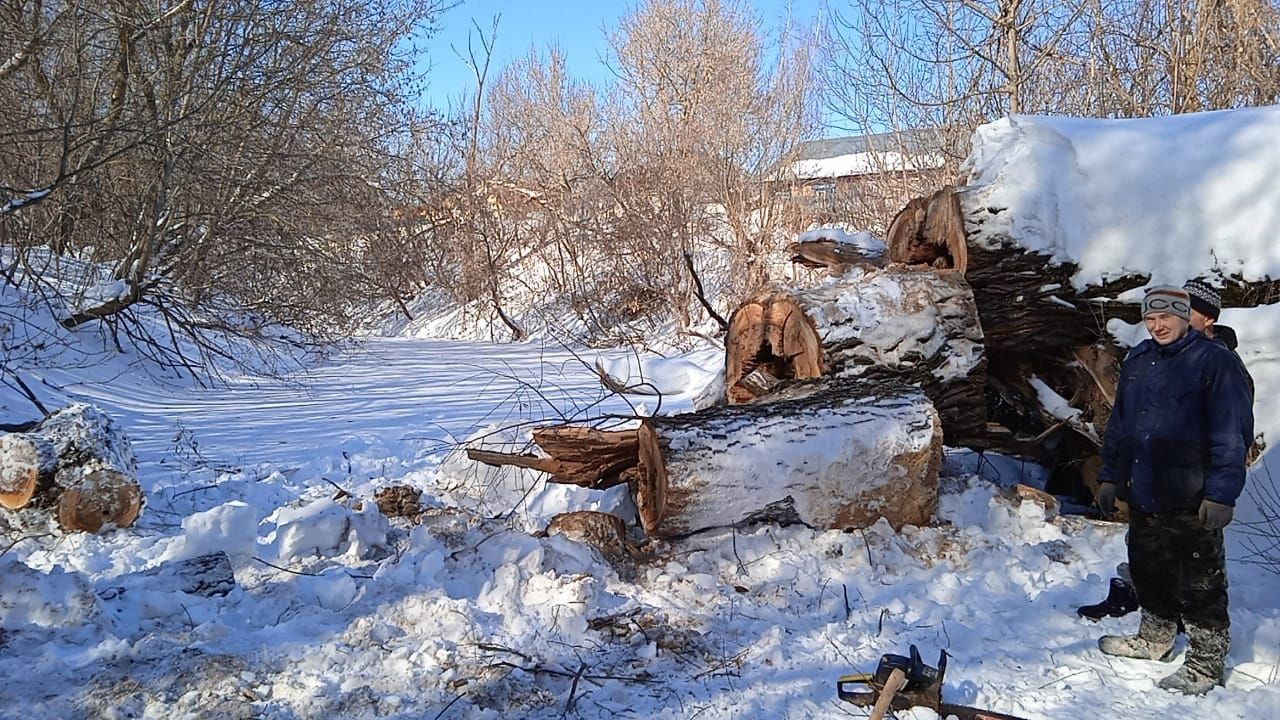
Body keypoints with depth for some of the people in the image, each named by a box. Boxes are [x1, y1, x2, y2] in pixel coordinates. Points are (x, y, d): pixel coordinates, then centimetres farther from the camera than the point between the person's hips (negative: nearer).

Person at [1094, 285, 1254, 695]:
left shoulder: (1214, 362, -10)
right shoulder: (1137, 361, 11)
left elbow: (1232, 434, -13)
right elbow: (1118, 424, 18)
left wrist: (1221, 493, -17)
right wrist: (1110, 475, 16)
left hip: (1191, 502, -7)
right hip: (1142, 495, 7)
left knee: (1200, 583, 2)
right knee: (1149, 570, 19)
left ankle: (1206, 662, 15)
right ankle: (1156, 639, 37)